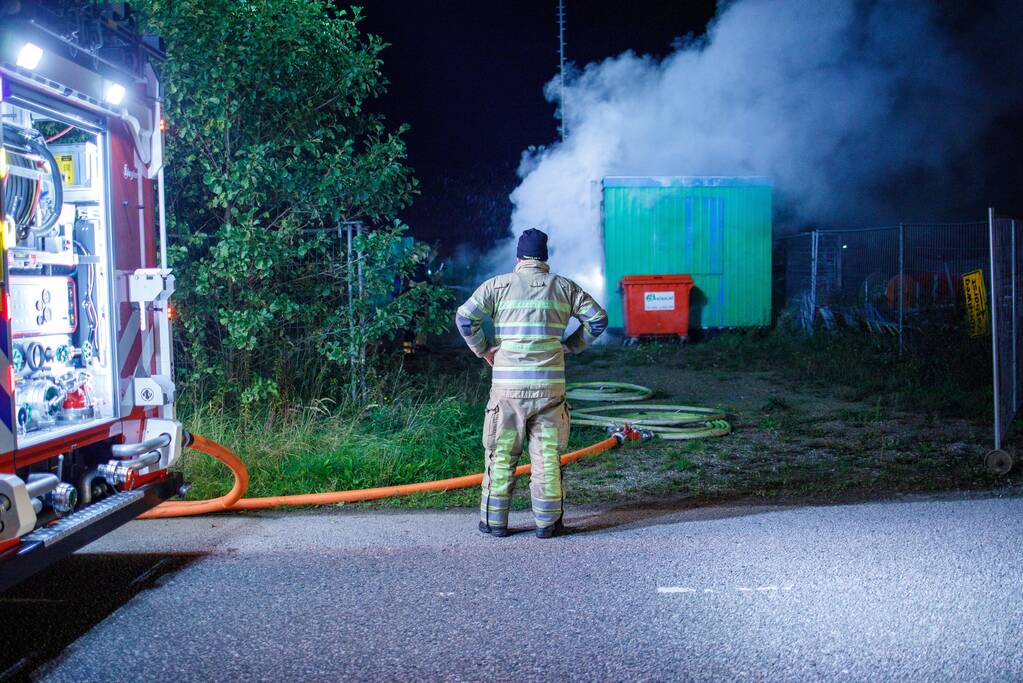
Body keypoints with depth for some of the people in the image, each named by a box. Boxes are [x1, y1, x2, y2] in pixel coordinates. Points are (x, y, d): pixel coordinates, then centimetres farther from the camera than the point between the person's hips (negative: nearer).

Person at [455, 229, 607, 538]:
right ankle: (547, 521, 11)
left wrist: (484, 349, 6)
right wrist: (570, 346, 16)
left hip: (507, 384, -1)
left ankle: (494, 520, 14)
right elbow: (598, 318, 10)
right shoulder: (564, 287, 9)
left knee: (501, 453, 8)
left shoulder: (498, 285, 3)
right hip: (550, 384, 1)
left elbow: (465, 317, -5)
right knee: (547, 454, 7)